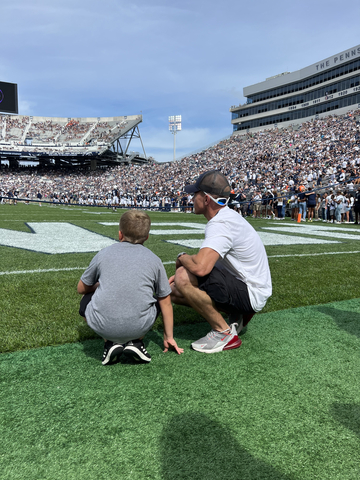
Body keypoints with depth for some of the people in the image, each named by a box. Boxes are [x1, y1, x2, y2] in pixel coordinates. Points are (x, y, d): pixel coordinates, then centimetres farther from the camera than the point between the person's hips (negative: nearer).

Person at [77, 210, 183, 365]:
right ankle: (136, 342, 9)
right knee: (158, 302, 30)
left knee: (86, 300, 29)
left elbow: (81, 288, 19)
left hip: (103, 327, 0)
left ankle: (111, 343, 10)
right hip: (139, 327, 1)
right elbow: (166, 302, 15)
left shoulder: (103, 254, 8)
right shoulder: (154, 259, 8)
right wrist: (169, 337, 27)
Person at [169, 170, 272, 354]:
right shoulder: (227, 216, 8)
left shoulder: (221, 224, -25)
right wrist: (182, 270, 1)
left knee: (184, 278, -28)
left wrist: (182, 257, -18)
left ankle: (224, 332, -11)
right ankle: (235, 315, 11)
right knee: (173, 290, 6)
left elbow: (200, 267, -41)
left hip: (250, 294, -10)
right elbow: (206, 261, 15)